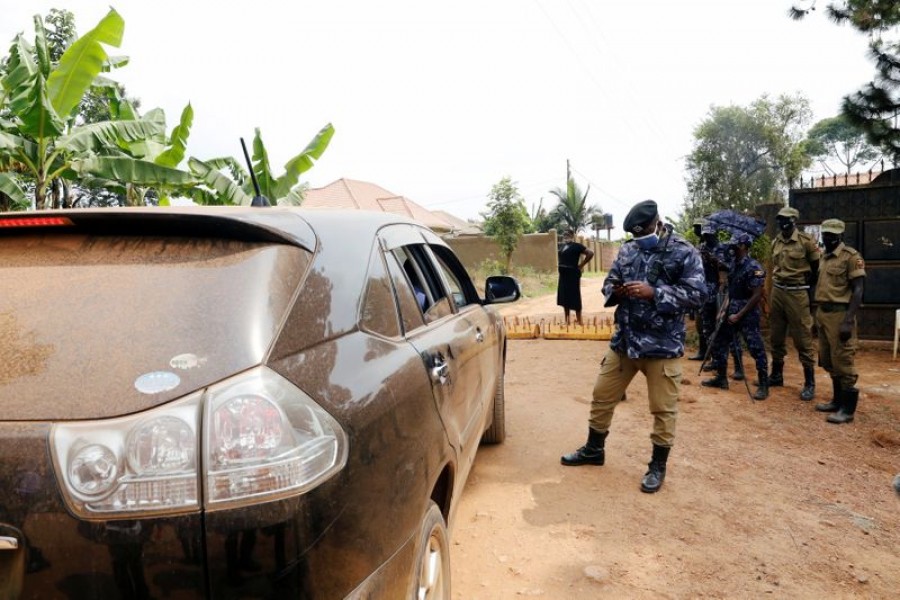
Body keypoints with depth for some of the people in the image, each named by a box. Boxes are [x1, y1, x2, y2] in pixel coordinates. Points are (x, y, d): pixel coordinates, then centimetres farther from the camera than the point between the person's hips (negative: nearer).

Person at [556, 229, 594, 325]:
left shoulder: (576, 246, -10)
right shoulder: (562, 246, 11)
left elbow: (590, 253, -17)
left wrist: (581, 265, -12)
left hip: (573, 275, -8)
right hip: (563, 275, 8)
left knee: (575, 298, -3)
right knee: (564, 298, 11)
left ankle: (579, 321, 5)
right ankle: (567, 320, 20)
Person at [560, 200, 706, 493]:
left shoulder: (683, 252, -8)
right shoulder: (627, 250, 8)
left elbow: (697, 294, -14)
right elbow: (609, 282, 14)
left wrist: (653, 292, -23)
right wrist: (615, 291, -11)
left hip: (663, 345, -5)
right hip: (624, 340, 5)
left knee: (663, 408, 5)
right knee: (602, 395, 13)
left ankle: (658, 465, 24)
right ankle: (593, 449, 32)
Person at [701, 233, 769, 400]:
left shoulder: (753, 267, -15)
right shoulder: (734, 264, 8)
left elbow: (757, 295, -18)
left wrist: (739, 315, -17)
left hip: (747, 315, -8)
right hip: (731, 312, 9)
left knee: (756, 349, -3)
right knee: (719, 344, 11)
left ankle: (764, 385, 6)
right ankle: (721, 378, 24)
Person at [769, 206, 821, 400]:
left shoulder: (806, 241, -9)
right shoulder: (775, 242, 10)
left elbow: (817, 268, -4)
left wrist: (811, 292, -5)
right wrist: (775, 288, 17)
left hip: (797, 293, -6)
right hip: (777, 292, 6)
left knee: (803, 339, -3)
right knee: (776, 337, 12)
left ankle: (810, 383, 5)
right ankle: (776, 375, 24)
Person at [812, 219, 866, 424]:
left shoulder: (851, 257, -10)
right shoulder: (824, 257, 15)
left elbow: (857, 291, -14)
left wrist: (848, 321, -20)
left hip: (839, 314, -8)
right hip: (823, 313, 8)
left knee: (842, 361, -4)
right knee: (828, 361, 14)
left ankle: (848, 408, 4)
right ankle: (838, 400, 26)